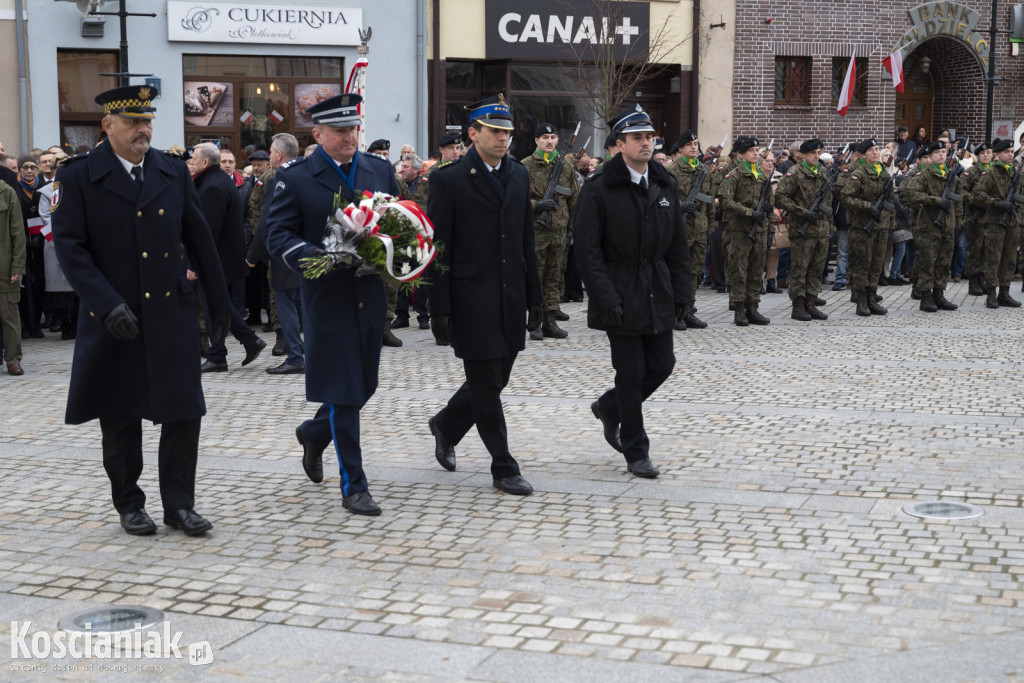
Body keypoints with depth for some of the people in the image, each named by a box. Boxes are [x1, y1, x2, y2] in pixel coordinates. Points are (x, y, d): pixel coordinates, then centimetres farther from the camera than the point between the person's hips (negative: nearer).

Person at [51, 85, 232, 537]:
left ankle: (179, 504, 12)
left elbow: (199, 241, 13)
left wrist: (220, 304, 15)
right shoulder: (78, 176, -4)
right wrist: (108, 304, -20)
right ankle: (129, 504, 25)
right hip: (113, 320, -2)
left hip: (172, 313, 3)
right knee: (121, 420, 9)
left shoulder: (174, 173, 7)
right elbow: (70, 248, -9)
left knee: (184, 412, -1)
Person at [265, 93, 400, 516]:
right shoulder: (294, 179, -5)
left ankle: (314, 434, 44)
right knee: (343, 393, -2)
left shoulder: (380, 170, 8)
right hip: (328, 300, -5)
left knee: (365, 386, 15)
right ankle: (353, 488, 6)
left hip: (371, 296, 5)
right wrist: (319, 256, -25)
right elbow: (278, 237, -8)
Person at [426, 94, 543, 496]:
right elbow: (438, 250, -8)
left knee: (495, 380, 13)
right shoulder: (449, 180, -7)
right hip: (472, 300, -6)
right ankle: (503, 469, 10)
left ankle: (446, 425, 38)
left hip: (510, 297, 6)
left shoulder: (518, 175, 10)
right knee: (486, 386, 0)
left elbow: (527, 241, 14)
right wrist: (440, 310, -11)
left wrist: (534, 297, 11)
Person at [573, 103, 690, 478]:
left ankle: (609, 408, 34)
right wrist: (606, 298, -17)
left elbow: (677, 243, 12)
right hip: (621, 295, -6)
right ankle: (636, 453, 13)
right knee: (631, 373, 0)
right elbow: (587, 248, -12)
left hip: (657, 291, 6)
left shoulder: (665, 184, 8)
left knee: (662, 364, 8)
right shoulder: (599, 188, -10)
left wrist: (681, 290, 5)